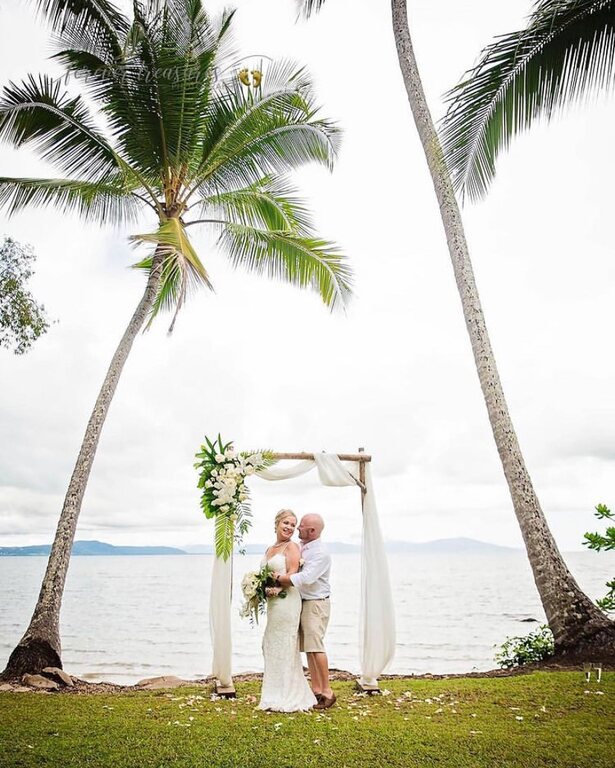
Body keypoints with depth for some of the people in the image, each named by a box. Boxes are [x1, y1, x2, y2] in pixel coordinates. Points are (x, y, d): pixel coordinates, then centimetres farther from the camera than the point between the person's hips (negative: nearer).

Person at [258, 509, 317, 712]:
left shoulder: (292, 547, -5)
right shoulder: (269, 549, 17)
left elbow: (293, 574, -14)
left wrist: (277, 587, -26)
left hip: (287, 601, -8)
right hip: (272, 603, 8)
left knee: (285, 647, -2)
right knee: (271, 646, 13)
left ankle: (288, 697, 9)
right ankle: (276, 695, 25)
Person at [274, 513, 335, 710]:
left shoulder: (321, 553, -16)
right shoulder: (299, 548, 10)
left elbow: (305, 578, -27)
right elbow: (292, 573, 13)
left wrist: (280, 578, -22)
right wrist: (280, 579, -6)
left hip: (316, 604, -8)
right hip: (301, 602, 8)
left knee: (315, 646, -9)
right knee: (309, 648, 11)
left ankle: (327, 691, 1)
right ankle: (316, 689, 19)